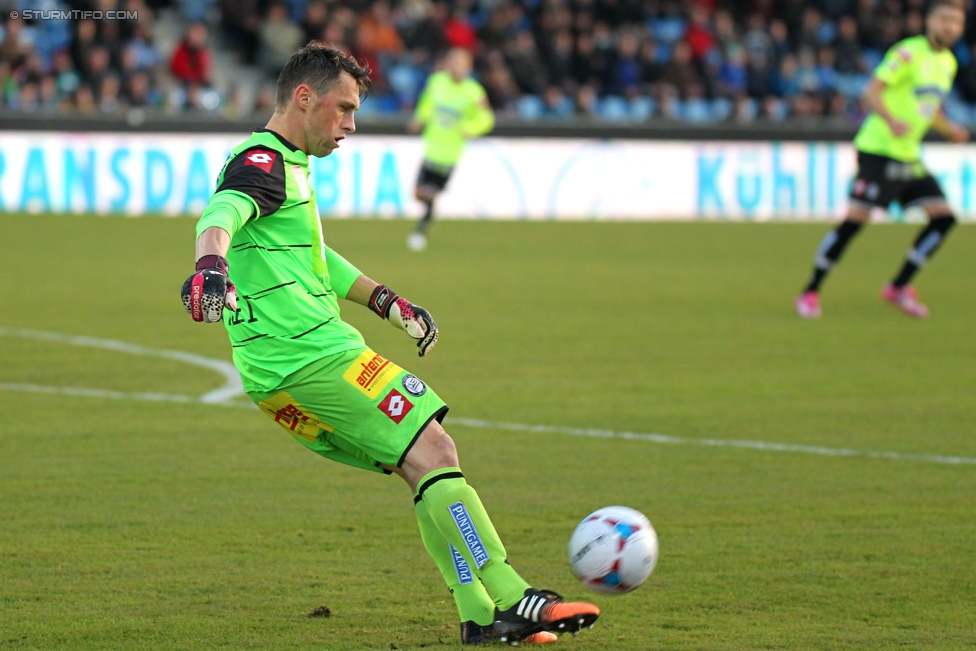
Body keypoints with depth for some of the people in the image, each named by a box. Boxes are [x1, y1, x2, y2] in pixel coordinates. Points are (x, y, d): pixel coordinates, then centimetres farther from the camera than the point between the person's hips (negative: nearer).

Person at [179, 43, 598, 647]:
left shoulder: (288, 166, 24)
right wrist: (211, 265, -52)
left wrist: (385, 300, 41)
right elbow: (222, 213, -32)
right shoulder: (263, 162, -10)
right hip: (312, 357, -11)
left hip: (290, 372, 11)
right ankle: (511, 601, -14)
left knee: (425, 468, 11)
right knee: (433, 455, -13)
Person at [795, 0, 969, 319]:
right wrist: (891, 120, -36)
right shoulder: (909, 52, -11)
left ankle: (899, 287, 8)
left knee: (943, 216, -2)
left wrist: (950, 130, 8)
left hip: (909, 157, 8)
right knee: (856, 217, -11)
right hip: (878, 148, -8)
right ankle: (810, 292, -1)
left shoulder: (948, 63, 14)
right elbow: (872, 91, -19)